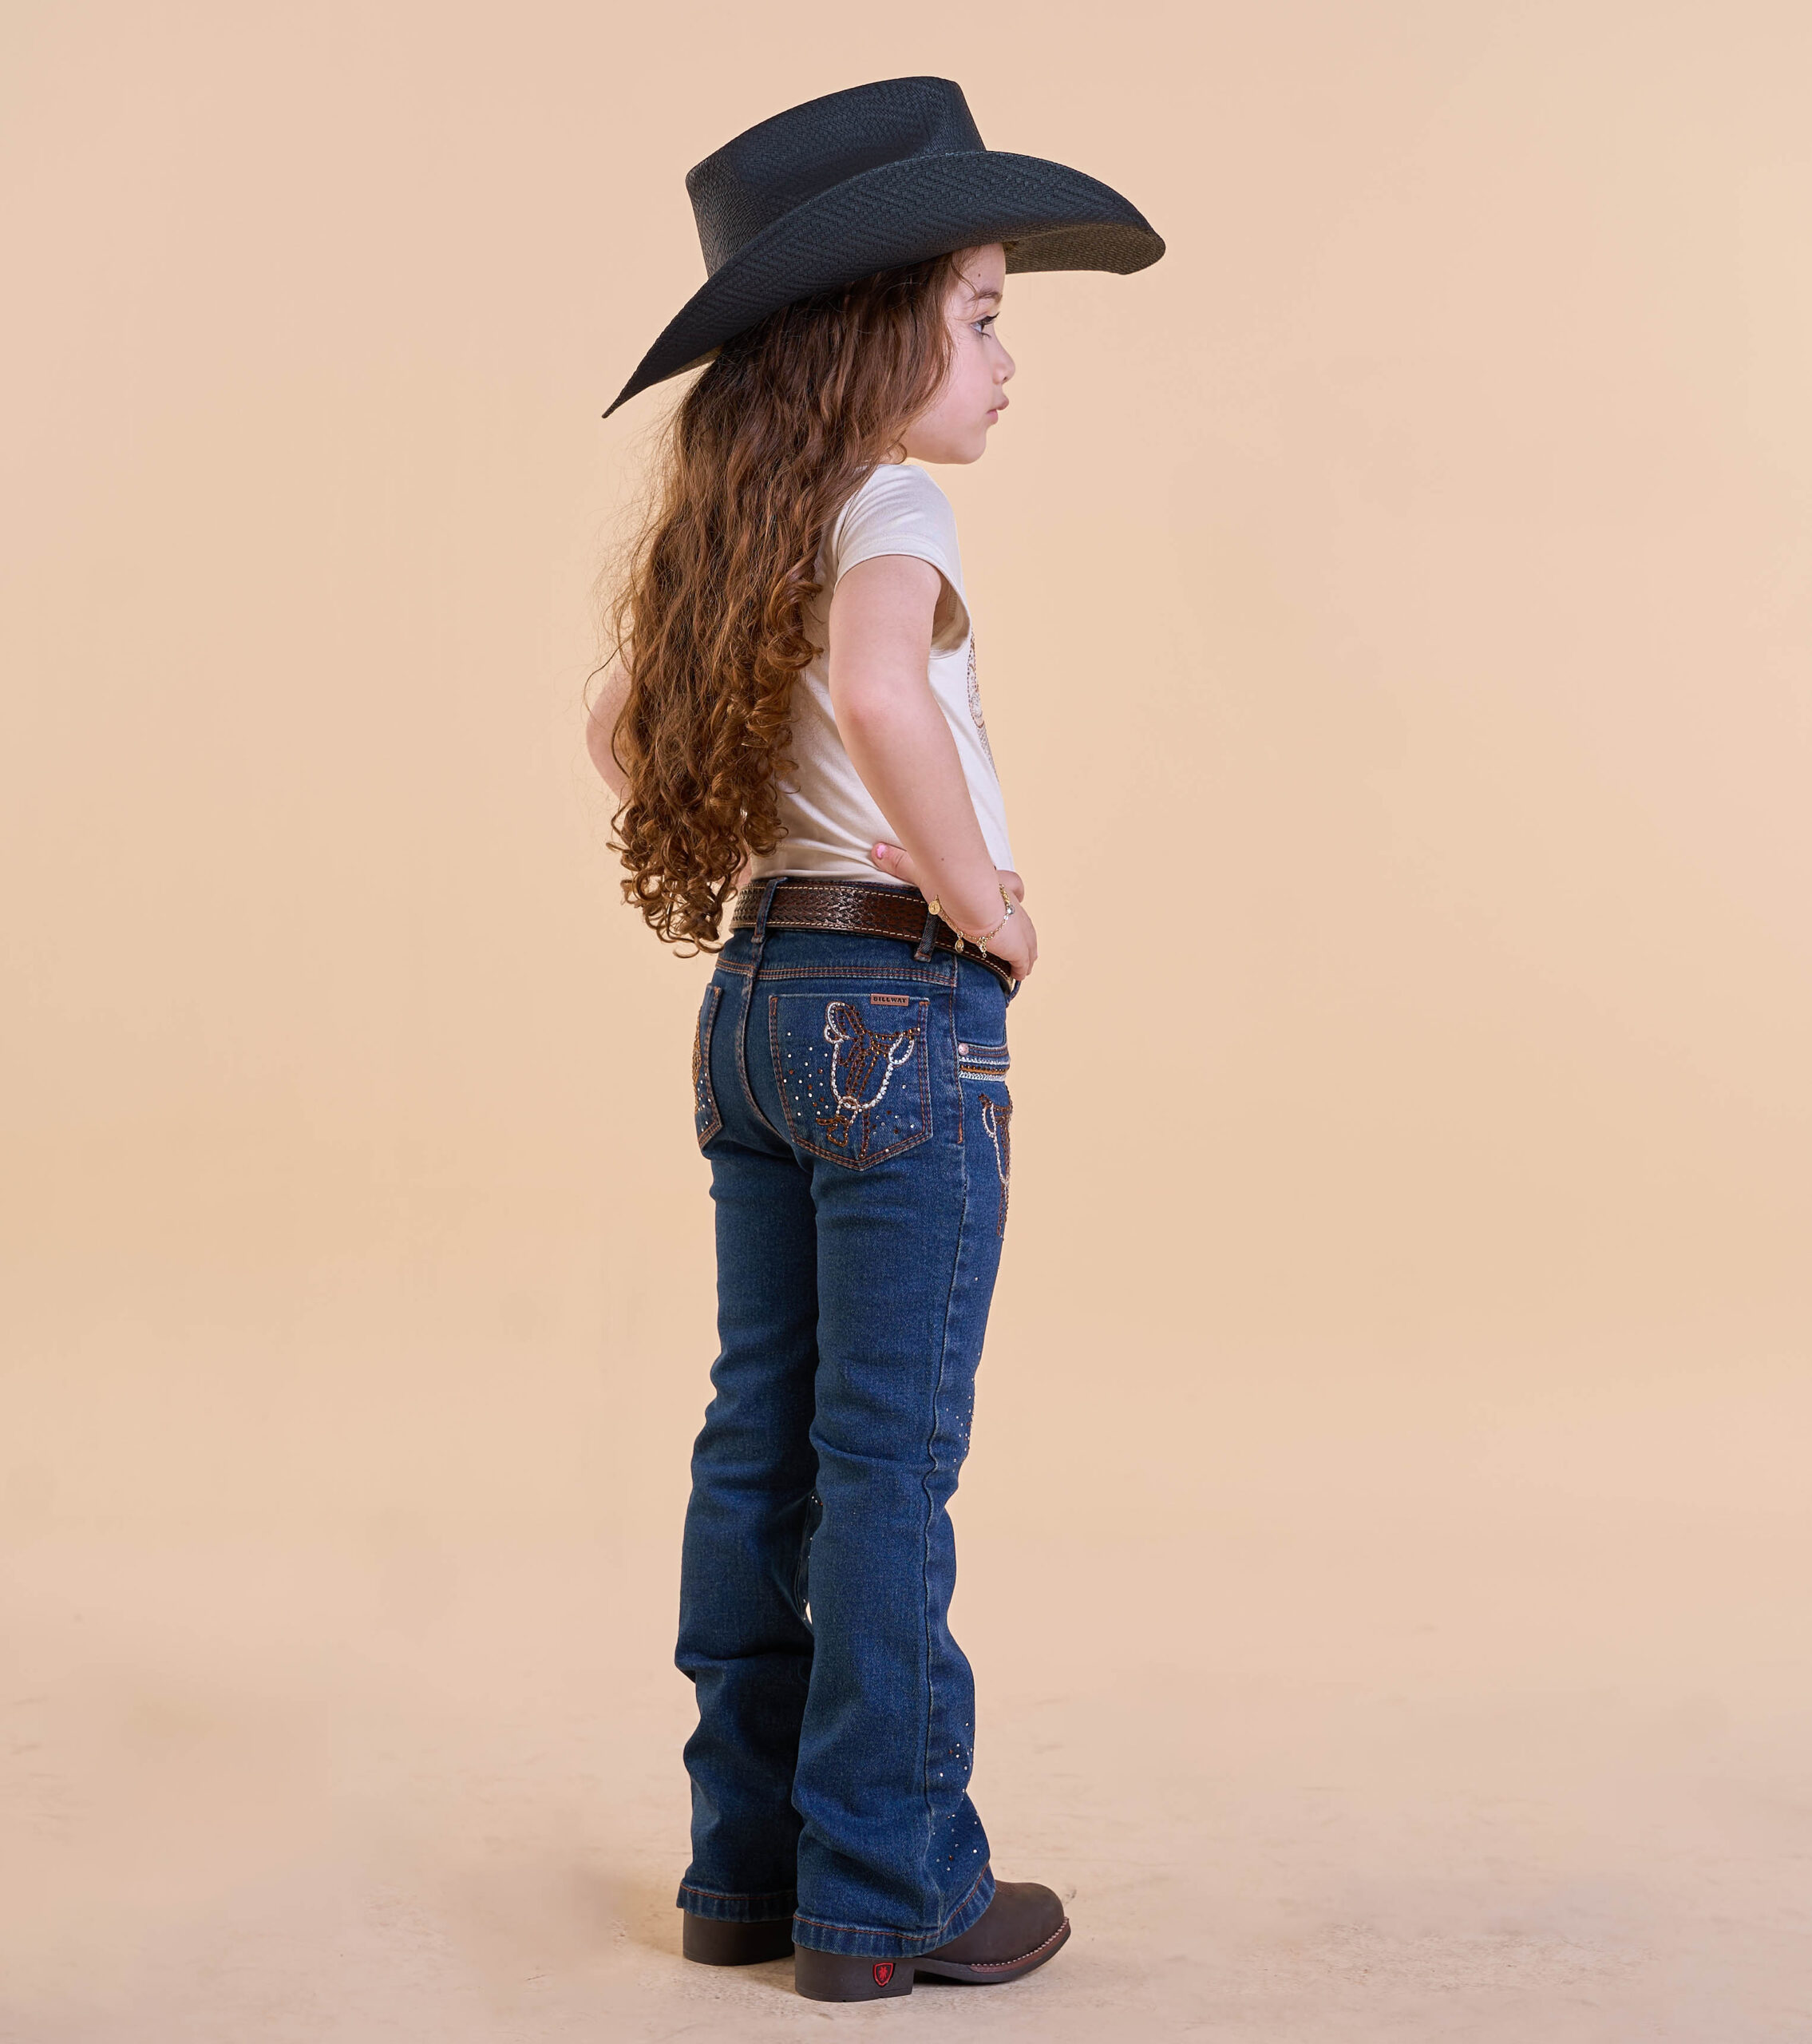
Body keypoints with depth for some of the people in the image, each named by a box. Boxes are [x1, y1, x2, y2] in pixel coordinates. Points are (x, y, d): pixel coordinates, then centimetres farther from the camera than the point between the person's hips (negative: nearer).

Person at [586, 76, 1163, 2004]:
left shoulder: (738, 533, 12)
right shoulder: (890, 506, -13)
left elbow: (621, 726, 25)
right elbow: (879, 686, -34)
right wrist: (979, 898, -21)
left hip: (756, 996, 8)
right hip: (903, 1010, -8)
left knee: (759, 1444, 13)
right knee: (889, 1463, 0)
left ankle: (748, 1862, 24)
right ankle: (887, 1891, 12)